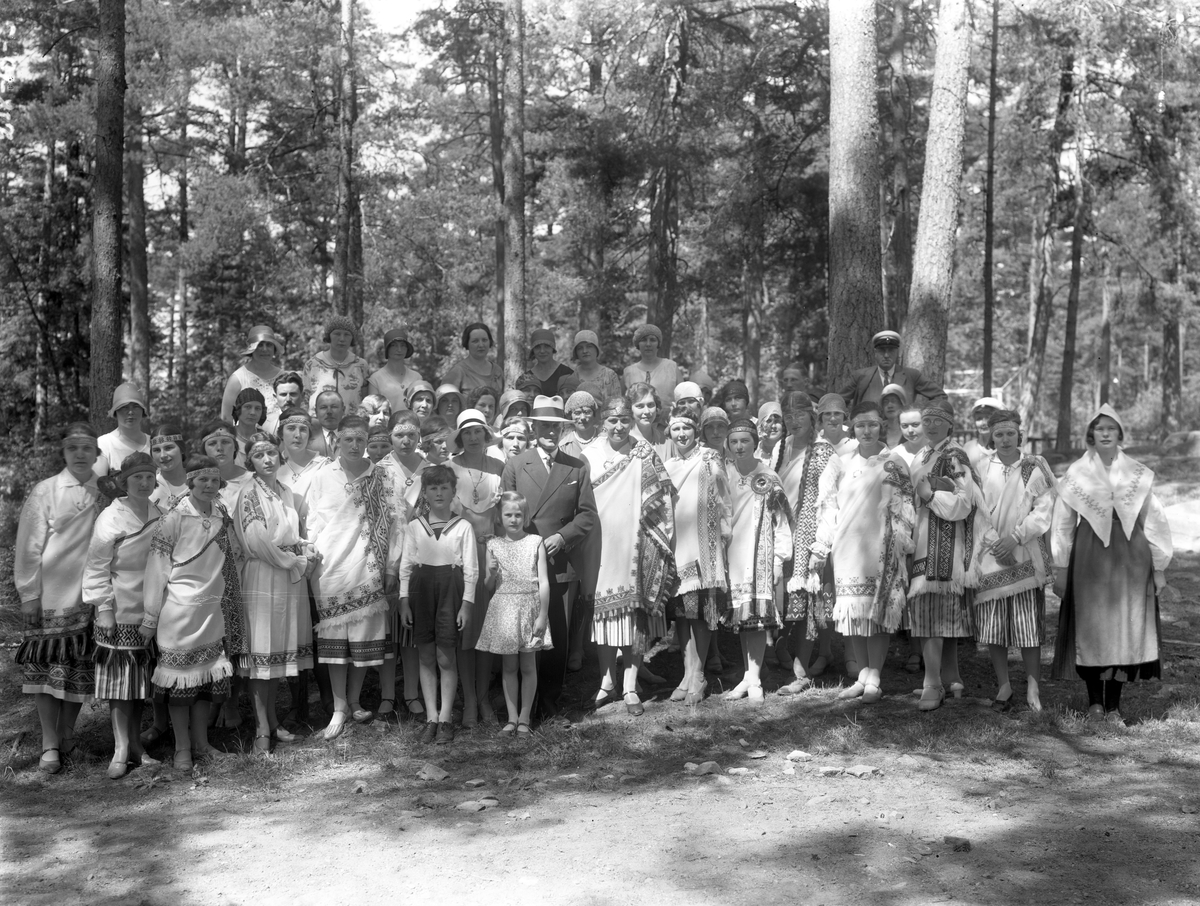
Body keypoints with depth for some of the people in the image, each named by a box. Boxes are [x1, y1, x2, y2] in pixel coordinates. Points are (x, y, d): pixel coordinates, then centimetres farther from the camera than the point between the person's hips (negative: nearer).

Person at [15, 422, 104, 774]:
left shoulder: (104, 495, 6)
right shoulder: (45, 491, -1)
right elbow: (29, 545, -2)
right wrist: (29, 592, -6)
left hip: (89, 595, 2)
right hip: (50, 593, -2)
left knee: (80, 666, 6)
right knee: (47, 664, -1)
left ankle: (67, 733, 22)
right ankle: (49, 743, 6)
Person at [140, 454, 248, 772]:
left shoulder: (222, 515, 5)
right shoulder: (174, 519, -11)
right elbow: (157, 569, -10)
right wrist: (150, 617, -10)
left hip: (214, 611, 5)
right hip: (180, 611, -5)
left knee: (208, 677, 12)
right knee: (181, 676, 3)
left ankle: (201, 742, 24)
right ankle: (182, 748, 14)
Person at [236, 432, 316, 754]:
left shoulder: (288, 492, 12)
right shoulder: (249, 493, -8)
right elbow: (258, 541, -16)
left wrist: (308, 553, -2)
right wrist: (295, 562, -10)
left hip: (292, 580, 6)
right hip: (262, 578, -6)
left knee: (280, 652, 11)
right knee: (261, 652, -3)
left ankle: (272, 721, 21)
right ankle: (262, 729, 2)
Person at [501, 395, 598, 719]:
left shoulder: (578, 468, 10)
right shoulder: (515, 465, 9)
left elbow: (588, 513, 7)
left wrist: (562, 537, -8)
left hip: (560, 564, 1)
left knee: (558, 636, 1)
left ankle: (549, 702, 14)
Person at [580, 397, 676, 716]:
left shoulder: (645, 455, 1)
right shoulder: (589, 455, 5)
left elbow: (661, 501, 1)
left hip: (635, 546, -1)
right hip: (600, 545, 1)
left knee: (635, 615, 0)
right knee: (603, 612, 6)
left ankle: (630, 686, 9)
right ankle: (606, 681, 19)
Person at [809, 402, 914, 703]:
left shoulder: (894, 465, 3)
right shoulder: (840, 464, 10)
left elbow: (903, 512, 2)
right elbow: (827, 511, 9)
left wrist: (902, 550, -5)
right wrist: (818, 557, 6)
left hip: (881, 549, -3)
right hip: (846, 549, 3)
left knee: (878, 611, -4)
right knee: (851, 613, 3)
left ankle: (874, 678, 3)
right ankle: (863, 675, 12)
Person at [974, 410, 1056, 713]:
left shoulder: (1034, 468, 3)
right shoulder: (981, 469, 5)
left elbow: (1044, 510, -3)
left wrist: (1016, 536, -13)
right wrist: (995, 543, -7)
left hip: (1025, 555, -1)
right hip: (990, 555, 1)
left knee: (1028, 625, -3)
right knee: (992, 627, 2)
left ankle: (1032, 687, 9)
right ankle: (1003, 686, 14)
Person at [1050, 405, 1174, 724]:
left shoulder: (1139, 476, 5)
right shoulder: (1076, 474, 3)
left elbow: (1153, 522, 5)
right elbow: (1063, 524, 5)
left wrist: (1159, 571, 2)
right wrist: (1060, 568, 1)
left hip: (1130, 557, 1)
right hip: (1089, 556, -1)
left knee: (1125, 628, -1)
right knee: (1090, 627, 0)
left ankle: (1114, 705, 6)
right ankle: (1094, 700, 13)